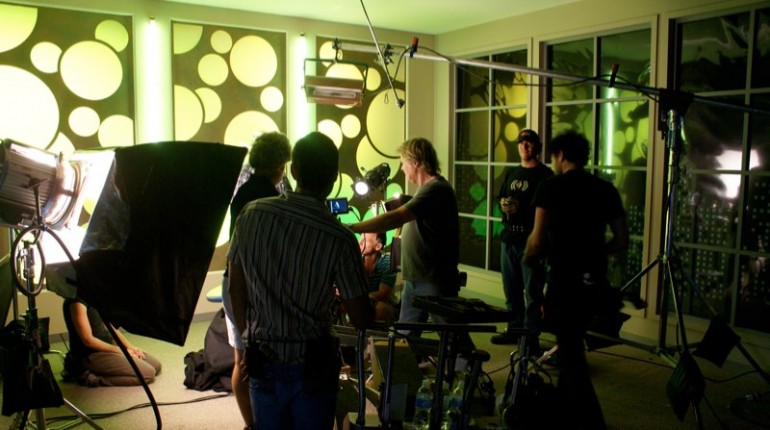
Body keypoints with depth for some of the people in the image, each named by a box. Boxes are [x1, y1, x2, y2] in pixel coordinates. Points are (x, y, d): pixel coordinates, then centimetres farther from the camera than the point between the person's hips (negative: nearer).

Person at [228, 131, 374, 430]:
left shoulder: (251, 214, -10)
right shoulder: (339, 239, -20)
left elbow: (235, 288, 0)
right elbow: (361, 320, -13)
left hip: (262, 359, 3)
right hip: (312, 364, -3)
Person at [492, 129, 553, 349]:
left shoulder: (544, 174, -5)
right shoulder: (511, 172, 17)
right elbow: (500, 197, 21)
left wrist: (521, 208, -21)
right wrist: (503, 203, -1)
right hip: (509, 236, 7)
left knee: (532, 291, -3)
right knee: (511, 288, 14)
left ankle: (531, 337, 4)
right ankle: (514, 329, 26)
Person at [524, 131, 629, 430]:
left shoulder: (552, 186, -8)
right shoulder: (606, 189, 7)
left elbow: (537, 240, -15)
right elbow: (622, 241, 8)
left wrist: (528, 259, 5)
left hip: (565, 279, -6)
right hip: (594, 280, 6)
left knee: (570, 355, 4)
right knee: (572, 346, 23)